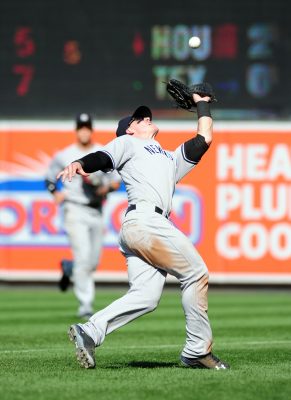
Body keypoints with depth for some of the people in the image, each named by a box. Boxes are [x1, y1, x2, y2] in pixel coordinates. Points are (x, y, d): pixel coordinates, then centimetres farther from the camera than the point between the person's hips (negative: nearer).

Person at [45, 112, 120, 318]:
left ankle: (68, 268, 41)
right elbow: (49, 179, 10)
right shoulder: (64, 155, 1)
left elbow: (117, 181, 9)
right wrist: (57, 194, -8)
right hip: (75, 210, -4)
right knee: (83, 256, -16)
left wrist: (107, 187, -12)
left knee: (93, 261, 7)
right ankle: (85, 305, -13)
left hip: (96, 211, 4)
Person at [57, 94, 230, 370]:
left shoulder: (171, 159, 39)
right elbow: (102, 158, -1)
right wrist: (79, 164, -22)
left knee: (146, 295, -10)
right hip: (144, 219, -8)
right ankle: (197, 351, -2)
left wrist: (202, 104, 47)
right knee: (196, 274, -6)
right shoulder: (127, 143, 18)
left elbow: (205, 138, 38)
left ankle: (90, 332, -17)